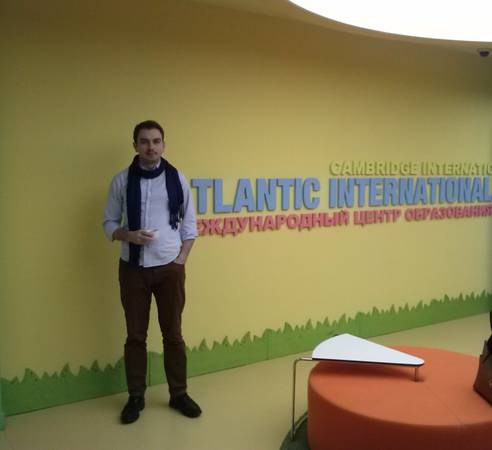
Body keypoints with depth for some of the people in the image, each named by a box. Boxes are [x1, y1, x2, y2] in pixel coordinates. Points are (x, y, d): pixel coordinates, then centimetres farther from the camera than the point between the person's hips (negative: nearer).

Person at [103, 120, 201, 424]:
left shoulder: (177, 179, 1)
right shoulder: (122, 181, 0)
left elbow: (190, 224, 5)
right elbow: (109, 223, 5)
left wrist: (181, 259, -4)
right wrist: (129, 235, -15)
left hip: (169, 268, 0)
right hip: (133, 268, 0)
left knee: (173, 333, 9)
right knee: (136, 335, 10)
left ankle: (178, 394, 24)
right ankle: (136, 397, 25)